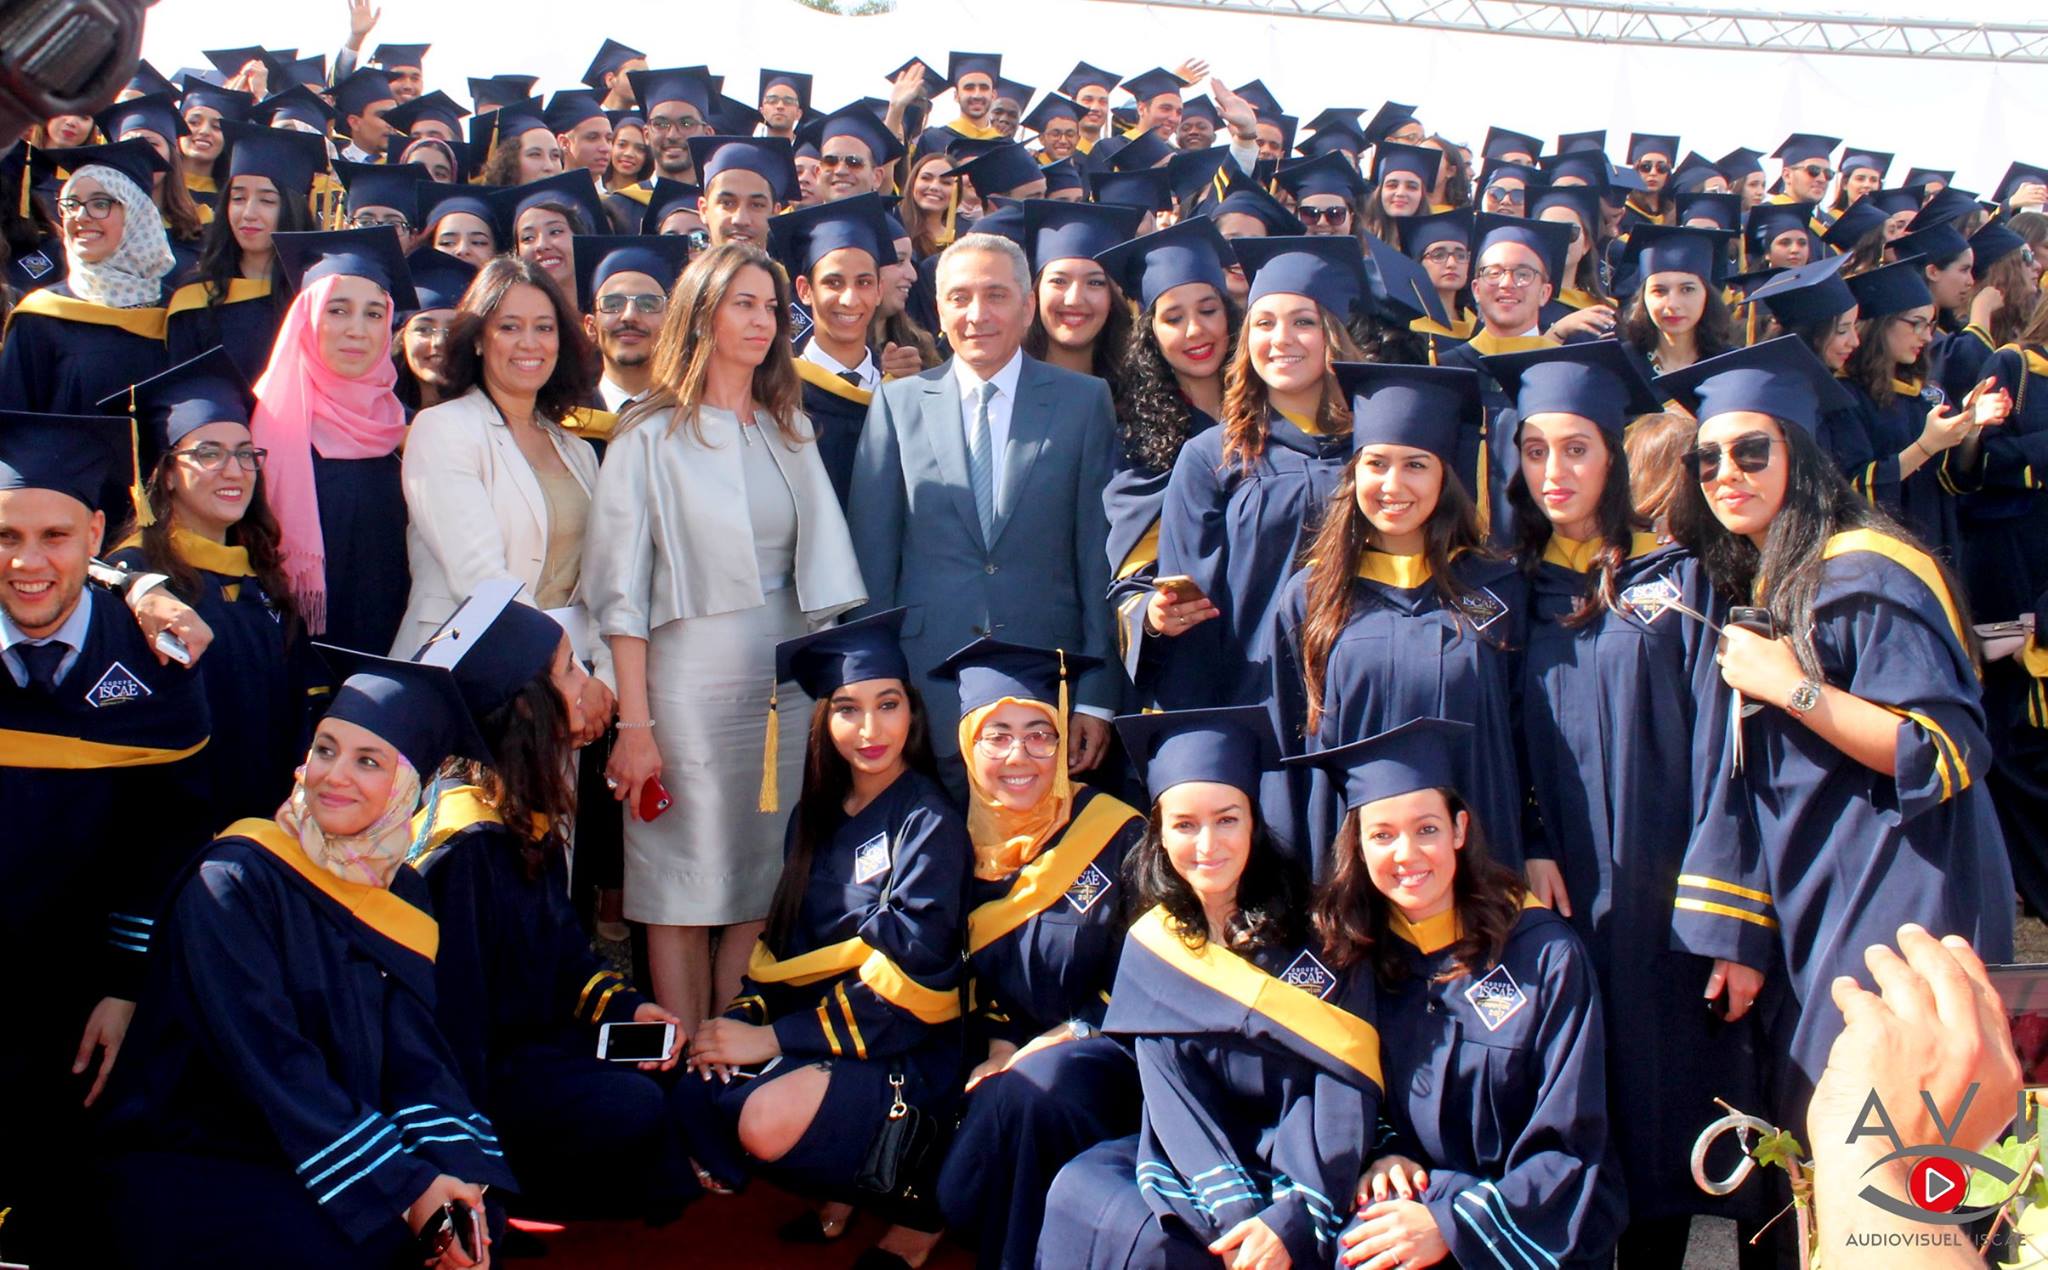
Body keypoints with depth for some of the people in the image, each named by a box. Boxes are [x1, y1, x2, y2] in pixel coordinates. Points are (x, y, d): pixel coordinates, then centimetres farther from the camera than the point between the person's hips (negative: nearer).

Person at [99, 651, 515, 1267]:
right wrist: (403, 1188, -27)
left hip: (329, 1152, 5)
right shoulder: (232, 884, -12)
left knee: (479, 1209, -20)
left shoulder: (401, 893, 5)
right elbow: (271, 1063, -20)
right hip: (190, 1166, -5)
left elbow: (417, 1058, -3)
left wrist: (452, 1171, -22)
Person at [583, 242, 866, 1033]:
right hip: (692, 677, -4)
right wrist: (635, 724, -12)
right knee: (686, 888, 0)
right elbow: (622, 592, -6)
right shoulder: (651, 439, -2)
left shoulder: (791, 432, 14)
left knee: (768, 880, 6)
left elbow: (823, 568, 14)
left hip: (789, 673, 5)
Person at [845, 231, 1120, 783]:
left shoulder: (1084, 401, 4)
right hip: (926, 686, 0)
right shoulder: (898, 404, 6)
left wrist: (1097, 697, -2)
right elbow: (871, 556, 5)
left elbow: (1099, 556, 1)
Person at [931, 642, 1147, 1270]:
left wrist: (1060, 1040, -16)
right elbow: (965, 972, 13)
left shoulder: (1118, 835, -6)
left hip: (1093, 1054, -3)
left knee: (1038, 1086, -35)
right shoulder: (963, 840, 5)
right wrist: (996, 1045, -5)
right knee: (958, 1197, -24)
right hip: (1002, 1054, 3)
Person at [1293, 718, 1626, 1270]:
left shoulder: (1544, 954, -9)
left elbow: (1568, 1147, -9)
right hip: (1416, 1194, 4)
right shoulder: (1352, 954, 0)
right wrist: (1380, 1156, -11)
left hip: (1537, 1222, -4)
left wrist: (1451, 1224, -21)